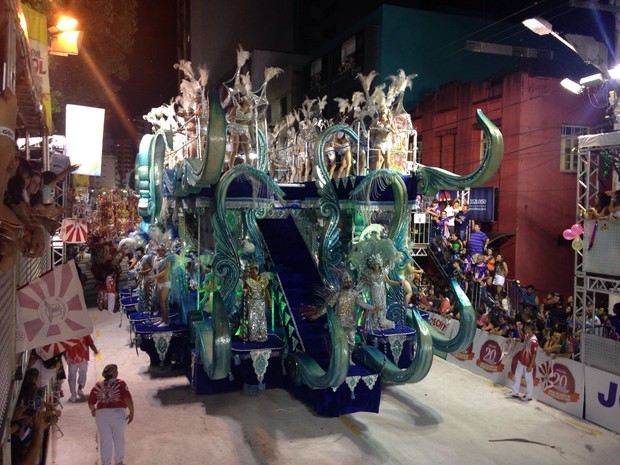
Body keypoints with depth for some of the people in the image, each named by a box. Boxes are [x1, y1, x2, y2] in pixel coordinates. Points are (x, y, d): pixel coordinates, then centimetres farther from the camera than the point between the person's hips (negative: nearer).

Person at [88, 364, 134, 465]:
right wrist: (131, 412, -10)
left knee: (105, 440, 13)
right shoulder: (120, 383, -6)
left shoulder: (98, 386, 5)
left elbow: (91, 402, 6)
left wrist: (93, 411, 26)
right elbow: (127, 399, -17)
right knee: (119, 438, 17)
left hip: (101, 414, 2)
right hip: (117, 414, -2)